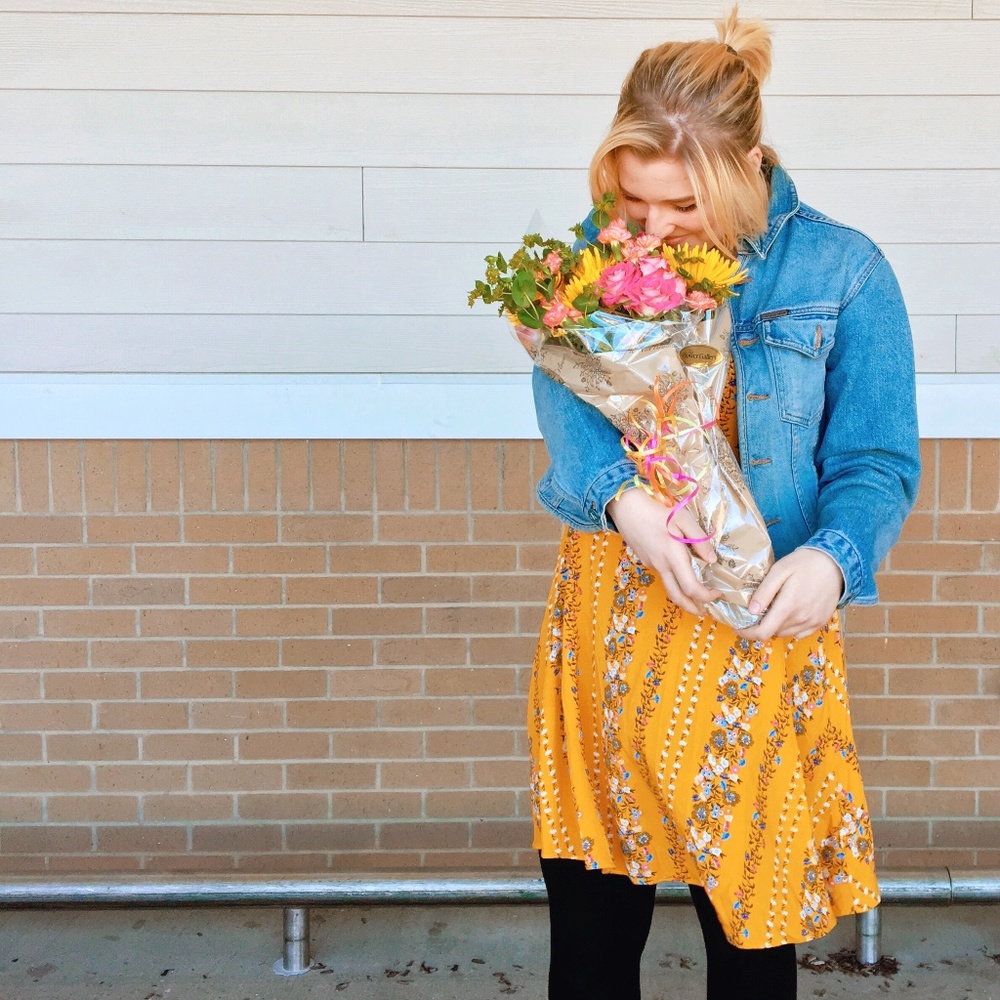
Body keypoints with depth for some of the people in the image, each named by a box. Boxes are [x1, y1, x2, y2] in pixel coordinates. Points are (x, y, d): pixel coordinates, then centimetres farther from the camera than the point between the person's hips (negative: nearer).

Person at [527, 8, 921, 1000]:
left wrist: (832, 556, -26)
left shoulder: (841, 271, -6)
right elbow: (563, 389, -13)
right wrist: (623, 501, -32)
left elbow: (876, 463, -5)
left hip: (757, 633, -2)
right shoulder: (604, 248, 1)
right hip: (607, 621, 2)